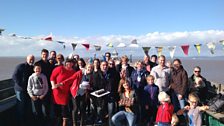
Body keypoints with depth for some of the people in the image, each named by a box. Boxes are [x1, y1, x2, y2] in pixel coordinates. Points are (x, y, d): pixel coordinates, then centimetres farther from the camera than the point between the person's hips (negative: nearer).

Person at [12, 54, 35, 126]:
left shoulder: (33, 68, 10)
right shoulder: (20, 66, -9)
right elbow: (14, 77, -13)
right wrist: (21, 85, -15)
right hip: (21, 90, -6)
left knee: (28, 107, 12)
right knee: (21, 107, 2)